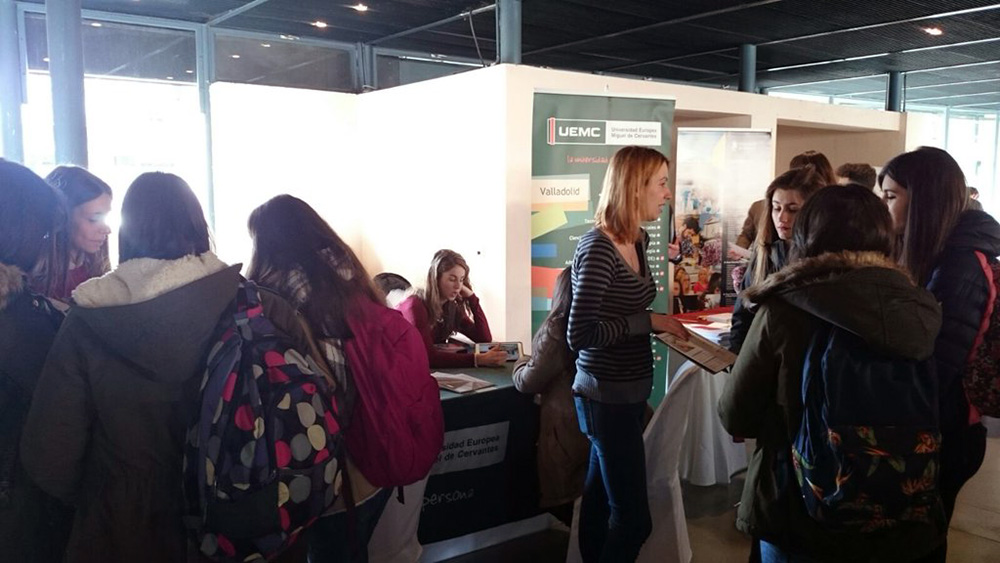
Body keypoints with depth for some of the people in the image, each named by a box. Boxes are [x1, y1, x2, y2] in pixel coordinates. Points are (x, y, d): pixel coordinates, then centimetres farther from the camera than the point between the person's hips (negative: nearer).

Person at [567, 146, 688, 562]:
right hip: (608, 396, -9)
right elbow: (579, 334, -25)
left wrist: (663, 325, 4)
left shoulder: (638, 240, 5)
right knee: (632, 516, 0)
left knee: (600, 493, 22)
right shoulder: (598, 248, -22)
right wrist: (648, 322, -21)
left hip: (629, 391, 9)